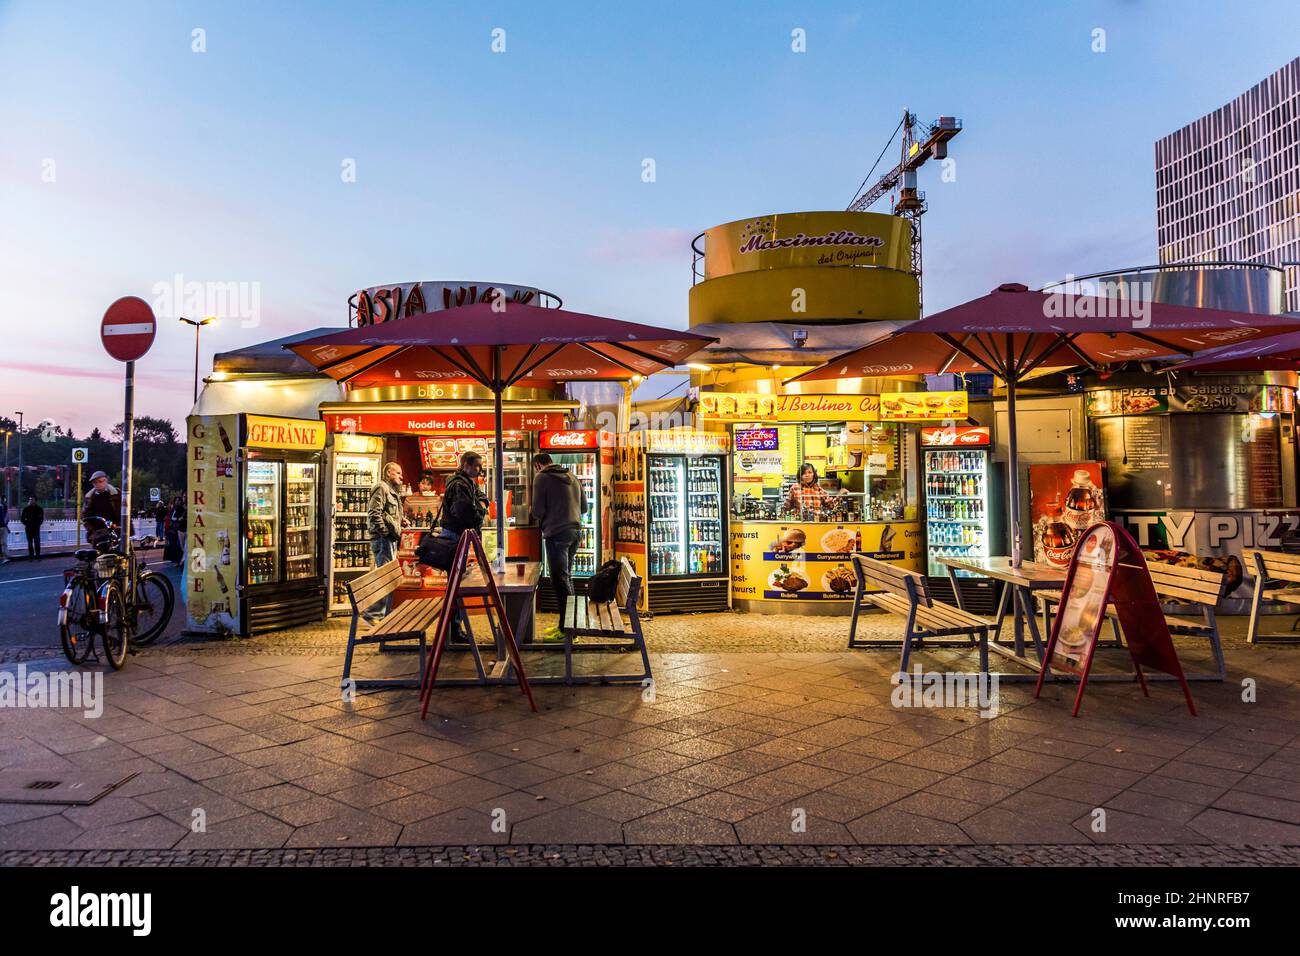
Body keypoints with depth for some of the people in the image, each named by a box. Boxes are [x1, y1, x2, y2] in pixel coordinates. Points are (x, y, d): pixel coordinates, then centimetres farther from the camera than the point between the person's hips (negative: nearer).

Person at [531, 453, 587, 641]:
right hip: (575, 530, 7)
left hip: (556, 533, -7)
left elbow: (537, 511, -9)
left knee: (559, 580, -4)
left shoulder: (541, 477, -5)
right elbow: (584, 506, 18)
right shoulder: (571, 476, 15)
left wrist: (539, 517, 12)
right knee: (567, 577, 16)